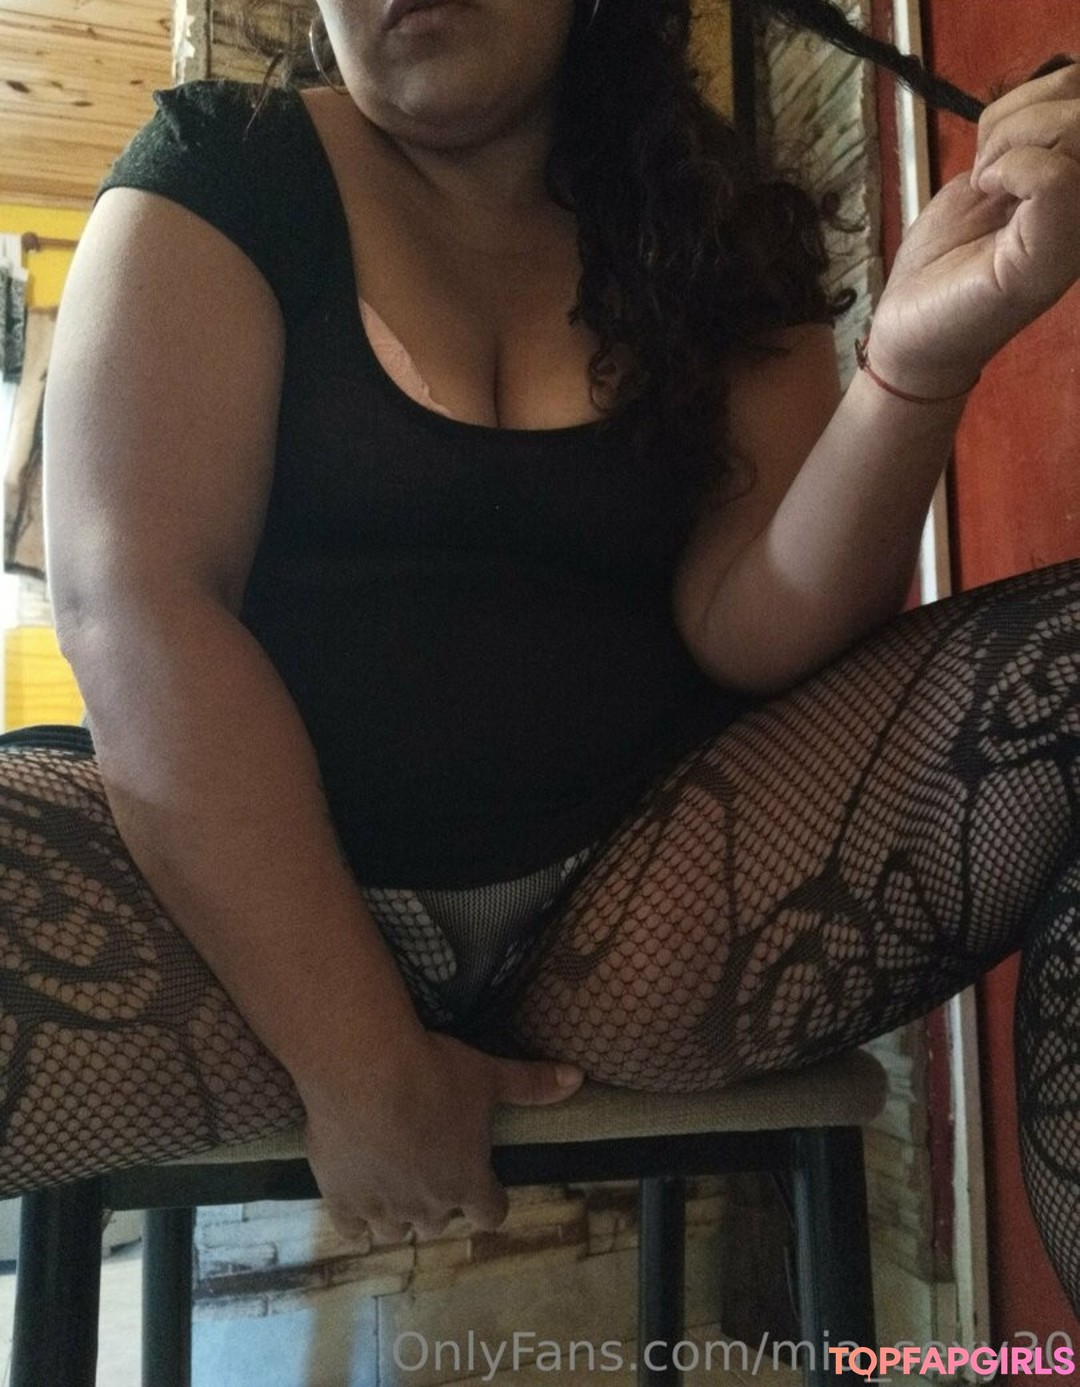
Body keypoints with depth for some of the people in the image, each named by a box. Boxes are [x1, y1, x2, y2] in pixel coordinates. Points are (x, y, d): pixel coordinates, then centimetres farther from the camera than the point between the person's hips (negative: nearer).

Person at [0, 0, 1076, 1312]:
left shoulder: (720, 240, 9)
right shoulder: (227, 172, 2)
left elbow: (752, 630, -3)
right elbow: (132, 603, -11)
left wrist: (920, 358, -22)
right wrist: (358, 1059, -17)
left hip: (633, 900, 3)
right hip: (225, 895, -2)